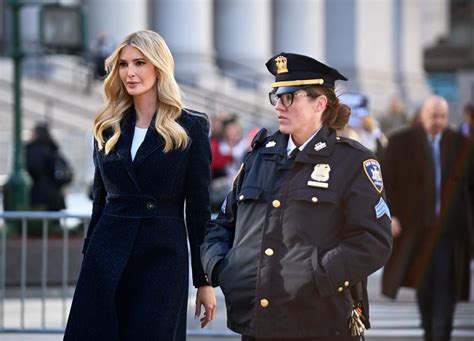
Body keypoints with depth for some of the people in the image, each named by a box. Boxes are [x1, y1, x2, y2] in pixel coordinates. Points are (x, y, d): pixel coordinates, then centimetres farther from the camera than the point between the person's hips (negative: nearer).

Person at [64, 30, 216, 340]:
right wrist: (88, 256, 14)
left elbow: (199, 207, -2)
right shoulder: (108, 128, 10)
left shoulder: (191, 128, -1)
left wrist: (204, 280, -3)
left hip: (162, 257, -3)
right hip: (107, 256, 3)